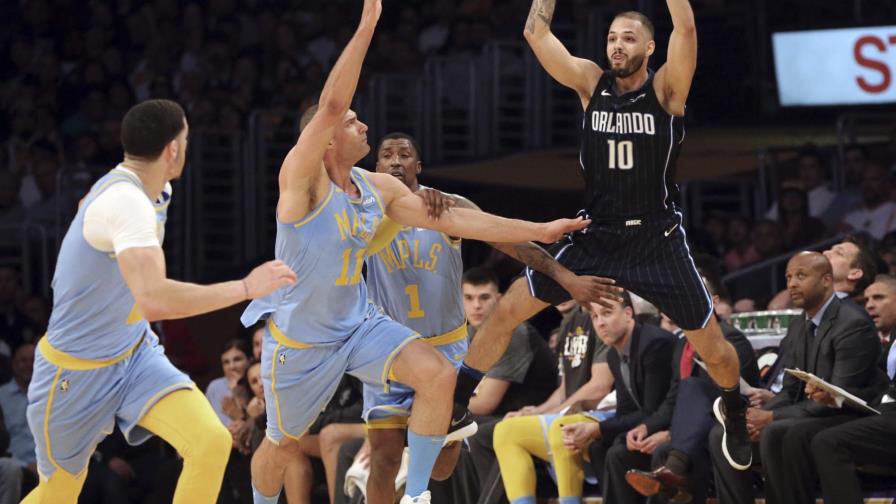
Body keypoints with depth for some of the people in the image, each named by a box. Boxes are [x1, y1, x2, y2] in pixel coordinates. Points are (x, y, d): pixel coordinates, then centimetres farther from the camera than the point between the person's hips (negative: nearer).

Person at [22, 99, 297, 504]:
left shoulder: (152, 193, 1)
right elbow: (154, 299, -43)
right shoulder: (126, 201, -29)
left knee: (212, 441, -17)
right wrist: (246, 288, -37)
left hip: (135, 353, 8)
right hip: (76, 374, -8)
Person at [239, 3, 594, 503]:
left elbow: (454, 219, 1)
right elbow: (330, 107, -37)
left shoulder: (379, 189, -2)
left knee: (438, 375, -17)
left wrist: (539, 230, -3)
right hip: (299, 339, -5)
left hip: (358, 323, 5)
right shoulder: (303, 179, -22)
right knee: (284, 444, 10)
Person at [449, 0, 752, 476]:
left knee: (712, 347, 2)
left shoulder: (666, 88, -8)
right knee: (507, 310, -4)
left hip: (656, 240, -3)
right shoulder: (591, 82, 1)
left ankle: (735, 414, 32)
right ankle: (451, 402, 6)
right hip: (594, 236, 3)